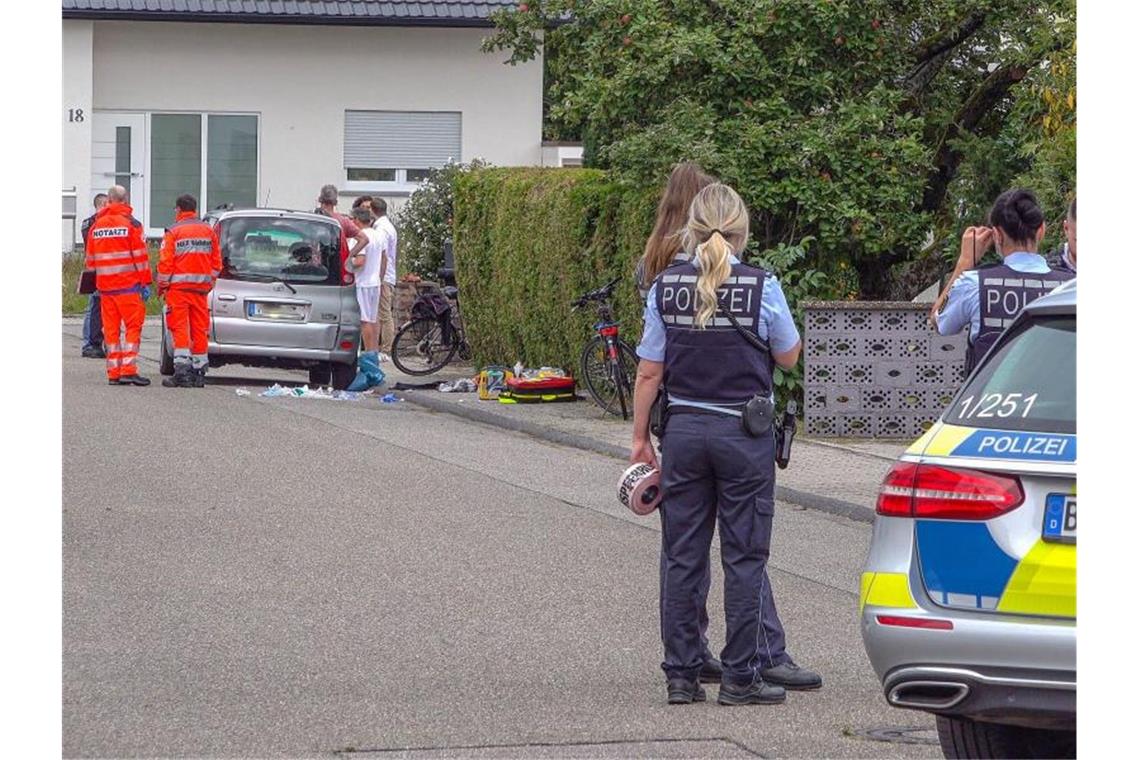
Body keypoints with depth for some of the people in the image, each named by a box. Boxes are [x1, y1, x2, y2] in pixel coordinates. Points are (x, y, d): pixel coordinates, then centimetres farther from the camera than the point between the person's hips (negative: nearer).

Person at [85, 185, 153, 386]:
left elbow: (91, 259, 16)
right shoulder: (130, 224, -5)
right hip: (128, 285, -5)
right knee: (133, 326, -2)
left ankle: (113, 372, 6)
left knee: (111, 329, 8)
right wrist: (146, 283, -4)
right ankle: (128, 369, -11)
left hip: (104, 286, 5)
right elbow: (140, 256, -8)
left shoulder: (96, 226, 10)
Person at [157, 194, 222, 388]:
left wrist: (162, 286, 3)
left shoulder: (174, 232, -5)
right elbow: (217, 261, 11)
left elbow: (165, 263, -8)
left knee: (180, 328, -5)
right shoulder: (208, 231, 10)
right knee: (199, 329, 8)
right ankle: (199, 372, 11)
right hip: (201, 287, 4)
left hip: (179, 287, -4)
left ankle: (182, 370, -15)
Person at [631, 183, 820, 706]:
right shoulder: (761, 286, -10)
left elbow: (649, 373, 1)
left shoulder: (665, 286, -1)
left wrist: (640, 438, 9)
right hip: (744, 432, -3)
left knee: (682, 556, 9)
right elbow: (789, 358, 2)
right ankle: (740, 676, 5)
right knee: (744, 557, 4)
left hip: (684, 429, 3)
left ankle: (681, 675, 12)